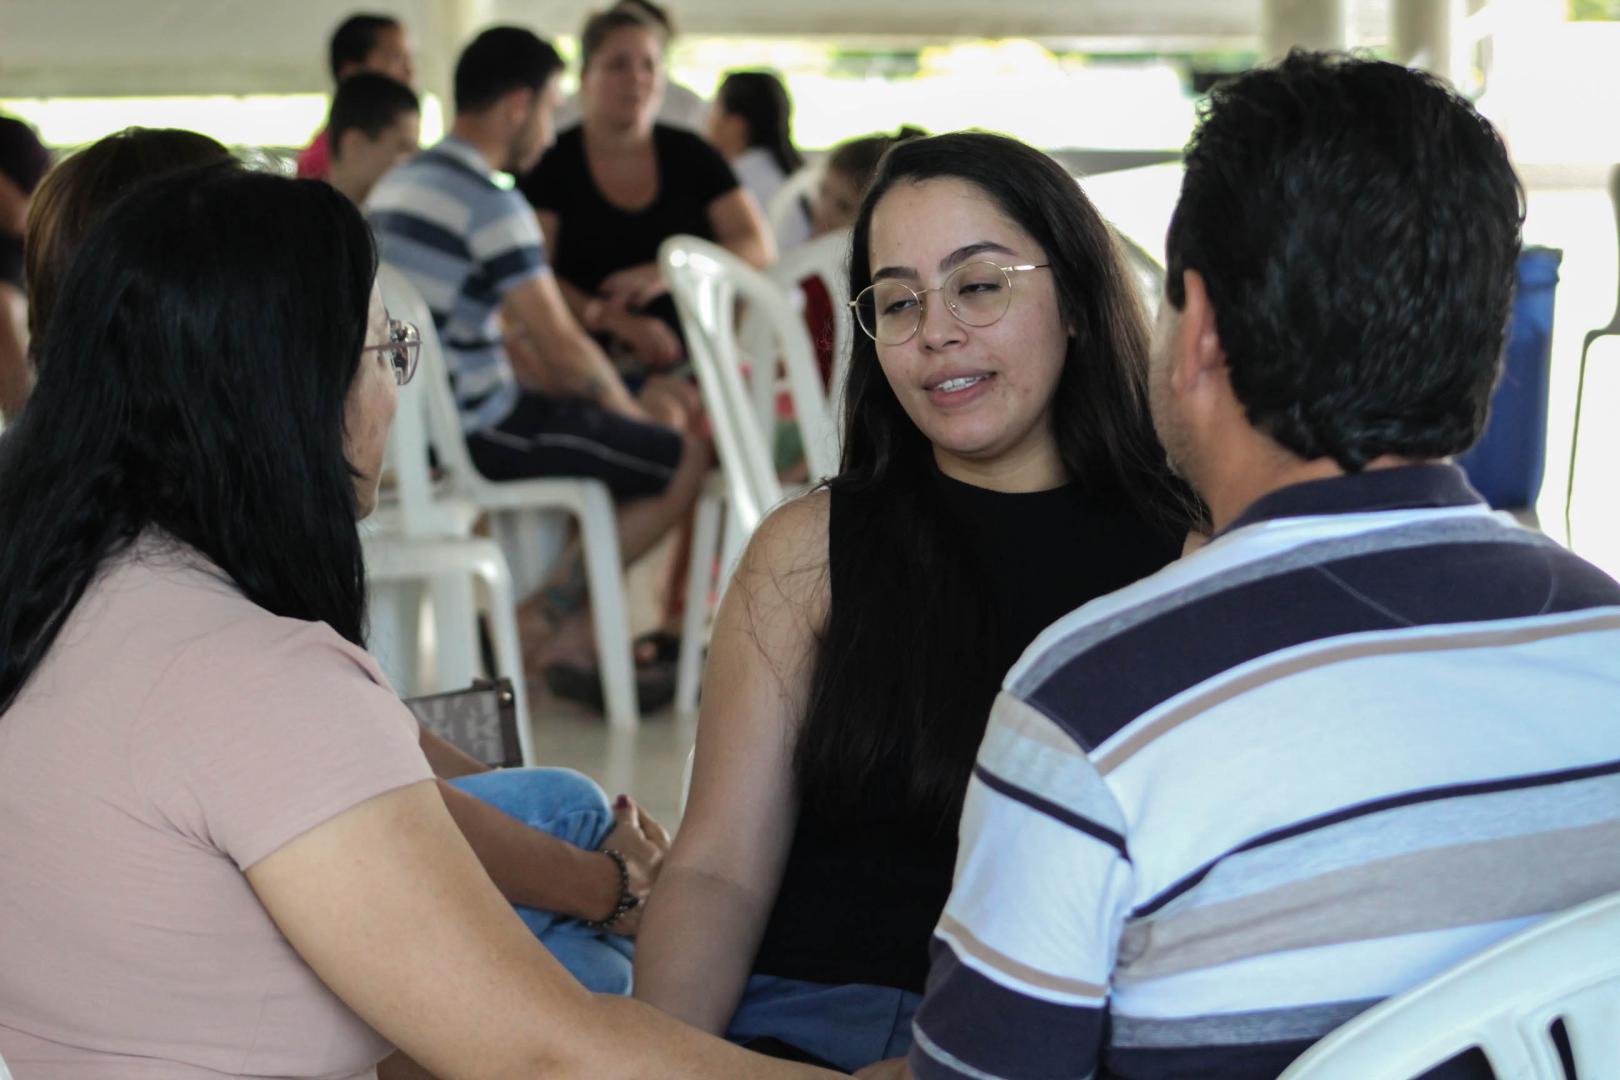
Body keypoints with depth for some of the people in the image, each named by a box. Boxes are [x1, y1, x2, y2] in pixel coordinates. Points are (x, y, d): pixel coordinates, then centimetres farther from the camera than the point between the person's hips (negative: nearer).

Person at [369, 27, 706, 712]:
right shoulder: (490, 204, -18)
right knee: (683, 463, -1)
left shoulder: (395, 187, 13)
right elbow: (562, 346, -16)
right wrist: (633, 416, 1)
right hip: (478, 431, -10)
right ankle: (551, 621, 7)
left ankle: (573, 640, 19)